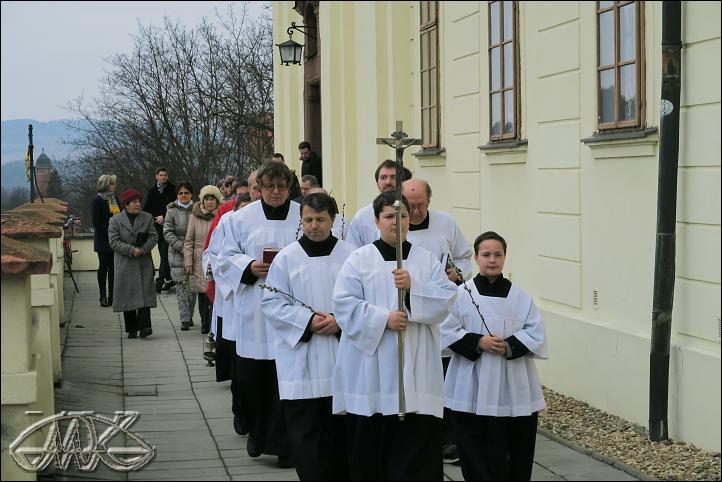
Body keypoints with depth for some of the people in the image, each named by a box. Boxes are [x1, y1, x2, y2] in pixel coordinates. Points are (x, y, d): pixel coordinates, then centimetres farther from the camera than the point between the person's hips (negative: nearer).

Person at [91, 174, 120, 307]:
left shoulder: (115, 199, 12)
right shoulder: (97, 201, -7)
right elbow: (96, 222, -12)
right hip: (103, 240, -6)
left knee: (114, 267, 6)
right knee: (104, 267, 0)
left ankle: (112, 295, 11)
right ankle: (103, 296, 6)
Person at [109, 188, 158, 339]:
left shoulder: (147, 218, 9)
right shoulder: (115, 221, 2)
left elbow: (154, 236, 5)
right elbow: (114, 241, -6)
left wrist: (143, 249, -13)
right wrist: (131, 250, -17)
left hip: (144, 263, 1)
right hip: (125, 263, -1)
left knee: (145, 294, -9)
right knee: (128, 296, 2)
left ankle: (144, 326, -12)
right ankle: (131, 329, 11)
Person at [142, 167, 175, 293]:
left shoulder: (172, 189, 0)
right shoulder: (152, 191, 12)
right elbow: (146, 209, 8)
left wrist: (164, 217, -14)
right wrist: (156, 219, -6)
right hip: (157, 226, 5)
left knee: (165, 253, -11)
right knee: (163, 253, 7)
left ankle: (160, 281, -15)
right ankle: (168, 279, 13)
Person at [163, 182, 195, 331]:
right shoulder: (172, 211, 2)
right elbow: (167, 232, -2)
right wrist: (181, 247, -12)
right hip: (177, 254, -1)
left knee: (193, 286, 5)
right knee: (182, 286, -5)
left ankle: (190, 315, 18)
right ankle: (184, 319, -4)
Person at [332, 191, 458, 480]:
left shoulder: (427, 260, 9)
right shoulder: (359, 260, 3)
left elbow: (446, 300, -2)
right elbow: (344, 304, -6)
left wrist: (413, 287, -18)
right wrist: (383, 318, -16)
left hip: (415, 370, 1)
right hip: (370, 371, -1)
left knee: (416, 442, -3)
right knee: (369, 441, 4)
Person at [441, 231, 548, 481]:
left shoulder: (519, 296, 3)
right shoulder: (462, 294, -2)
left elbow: (536, 334, 1)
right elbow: (448, 332, -4)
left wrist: (510, 346, -15)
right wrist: (478, 342, -16)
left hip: (514, 387, 2)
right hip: (474, 386, -2)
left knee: (517, 447, 6)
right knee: (476, 449, 1)